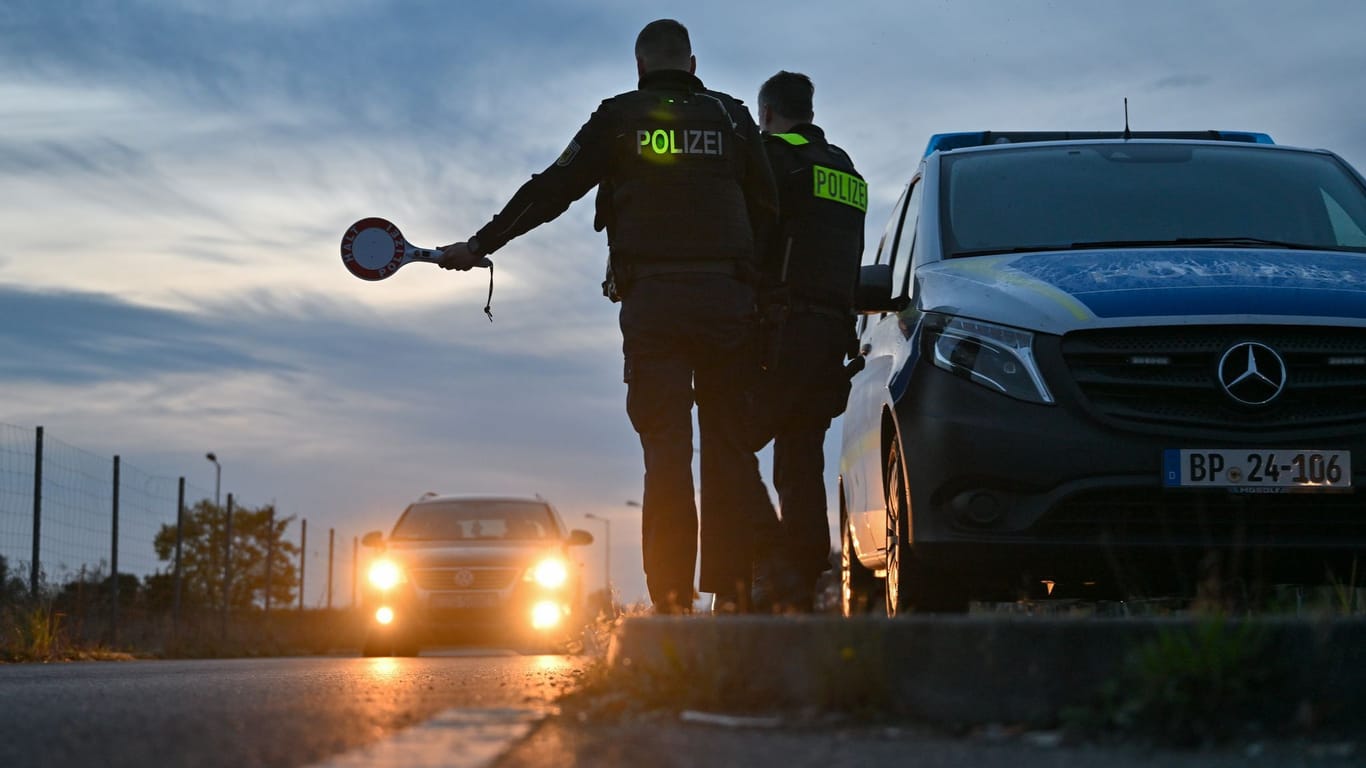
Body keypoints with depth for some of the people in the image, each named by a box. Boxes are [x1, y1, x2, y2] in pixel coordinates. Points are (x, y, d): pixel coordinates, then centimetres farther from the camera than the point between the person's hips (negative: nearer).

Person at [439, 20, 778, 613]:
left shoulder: (620, 118, 7)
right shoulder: (731, 117, 12)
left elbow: (550, 191, 7)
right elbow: (768, 210, 13)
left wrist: (480, 245, 15)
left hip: (651, 301, -1)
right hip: (726, 297, 1)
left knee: (666, 449, -3)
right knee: (729, 446, 4)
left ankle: (671, 599, -7)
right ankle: (735, 590, -1)